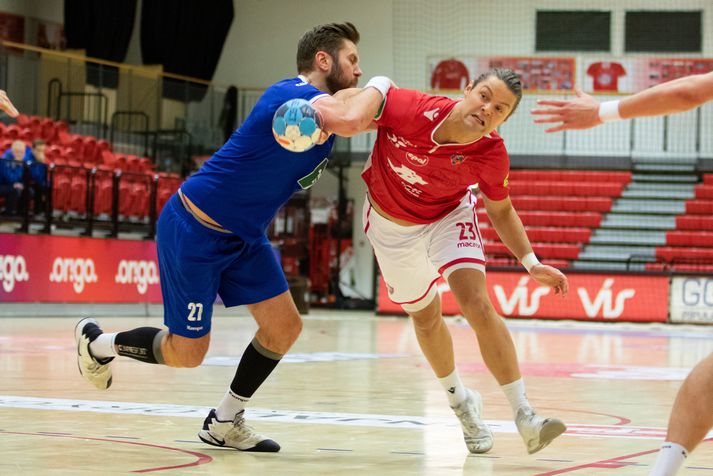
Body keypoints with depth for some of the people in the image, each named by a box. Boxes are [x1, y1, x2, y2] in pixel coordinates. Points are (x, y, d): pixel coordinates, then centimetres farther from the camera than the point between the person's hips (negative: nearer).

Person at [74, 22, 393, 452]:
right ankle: (97, 343, 27)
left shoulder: (320, 102, 5)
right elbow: (349, 121, -44)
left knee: (285, 327, 1)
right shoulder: (296, 95, -25)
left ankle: (224, 423, 17)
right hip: (195, 229, -9)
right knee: (187, 353, 0)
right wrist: (378, 86, -23)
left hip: (244, 236, 9)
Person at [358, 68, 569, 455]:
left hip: (449, 217, -1)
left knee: (478, 305, -20)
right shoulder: (409, 109, -35)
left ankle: (524, 416, -18)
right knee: (426, 316, 13)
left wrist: (531, 263, -16)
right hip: (391, 225, 1)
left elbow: (501, 211, -8)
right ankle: (460, 401, 38)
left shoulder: (492, 156, -27)